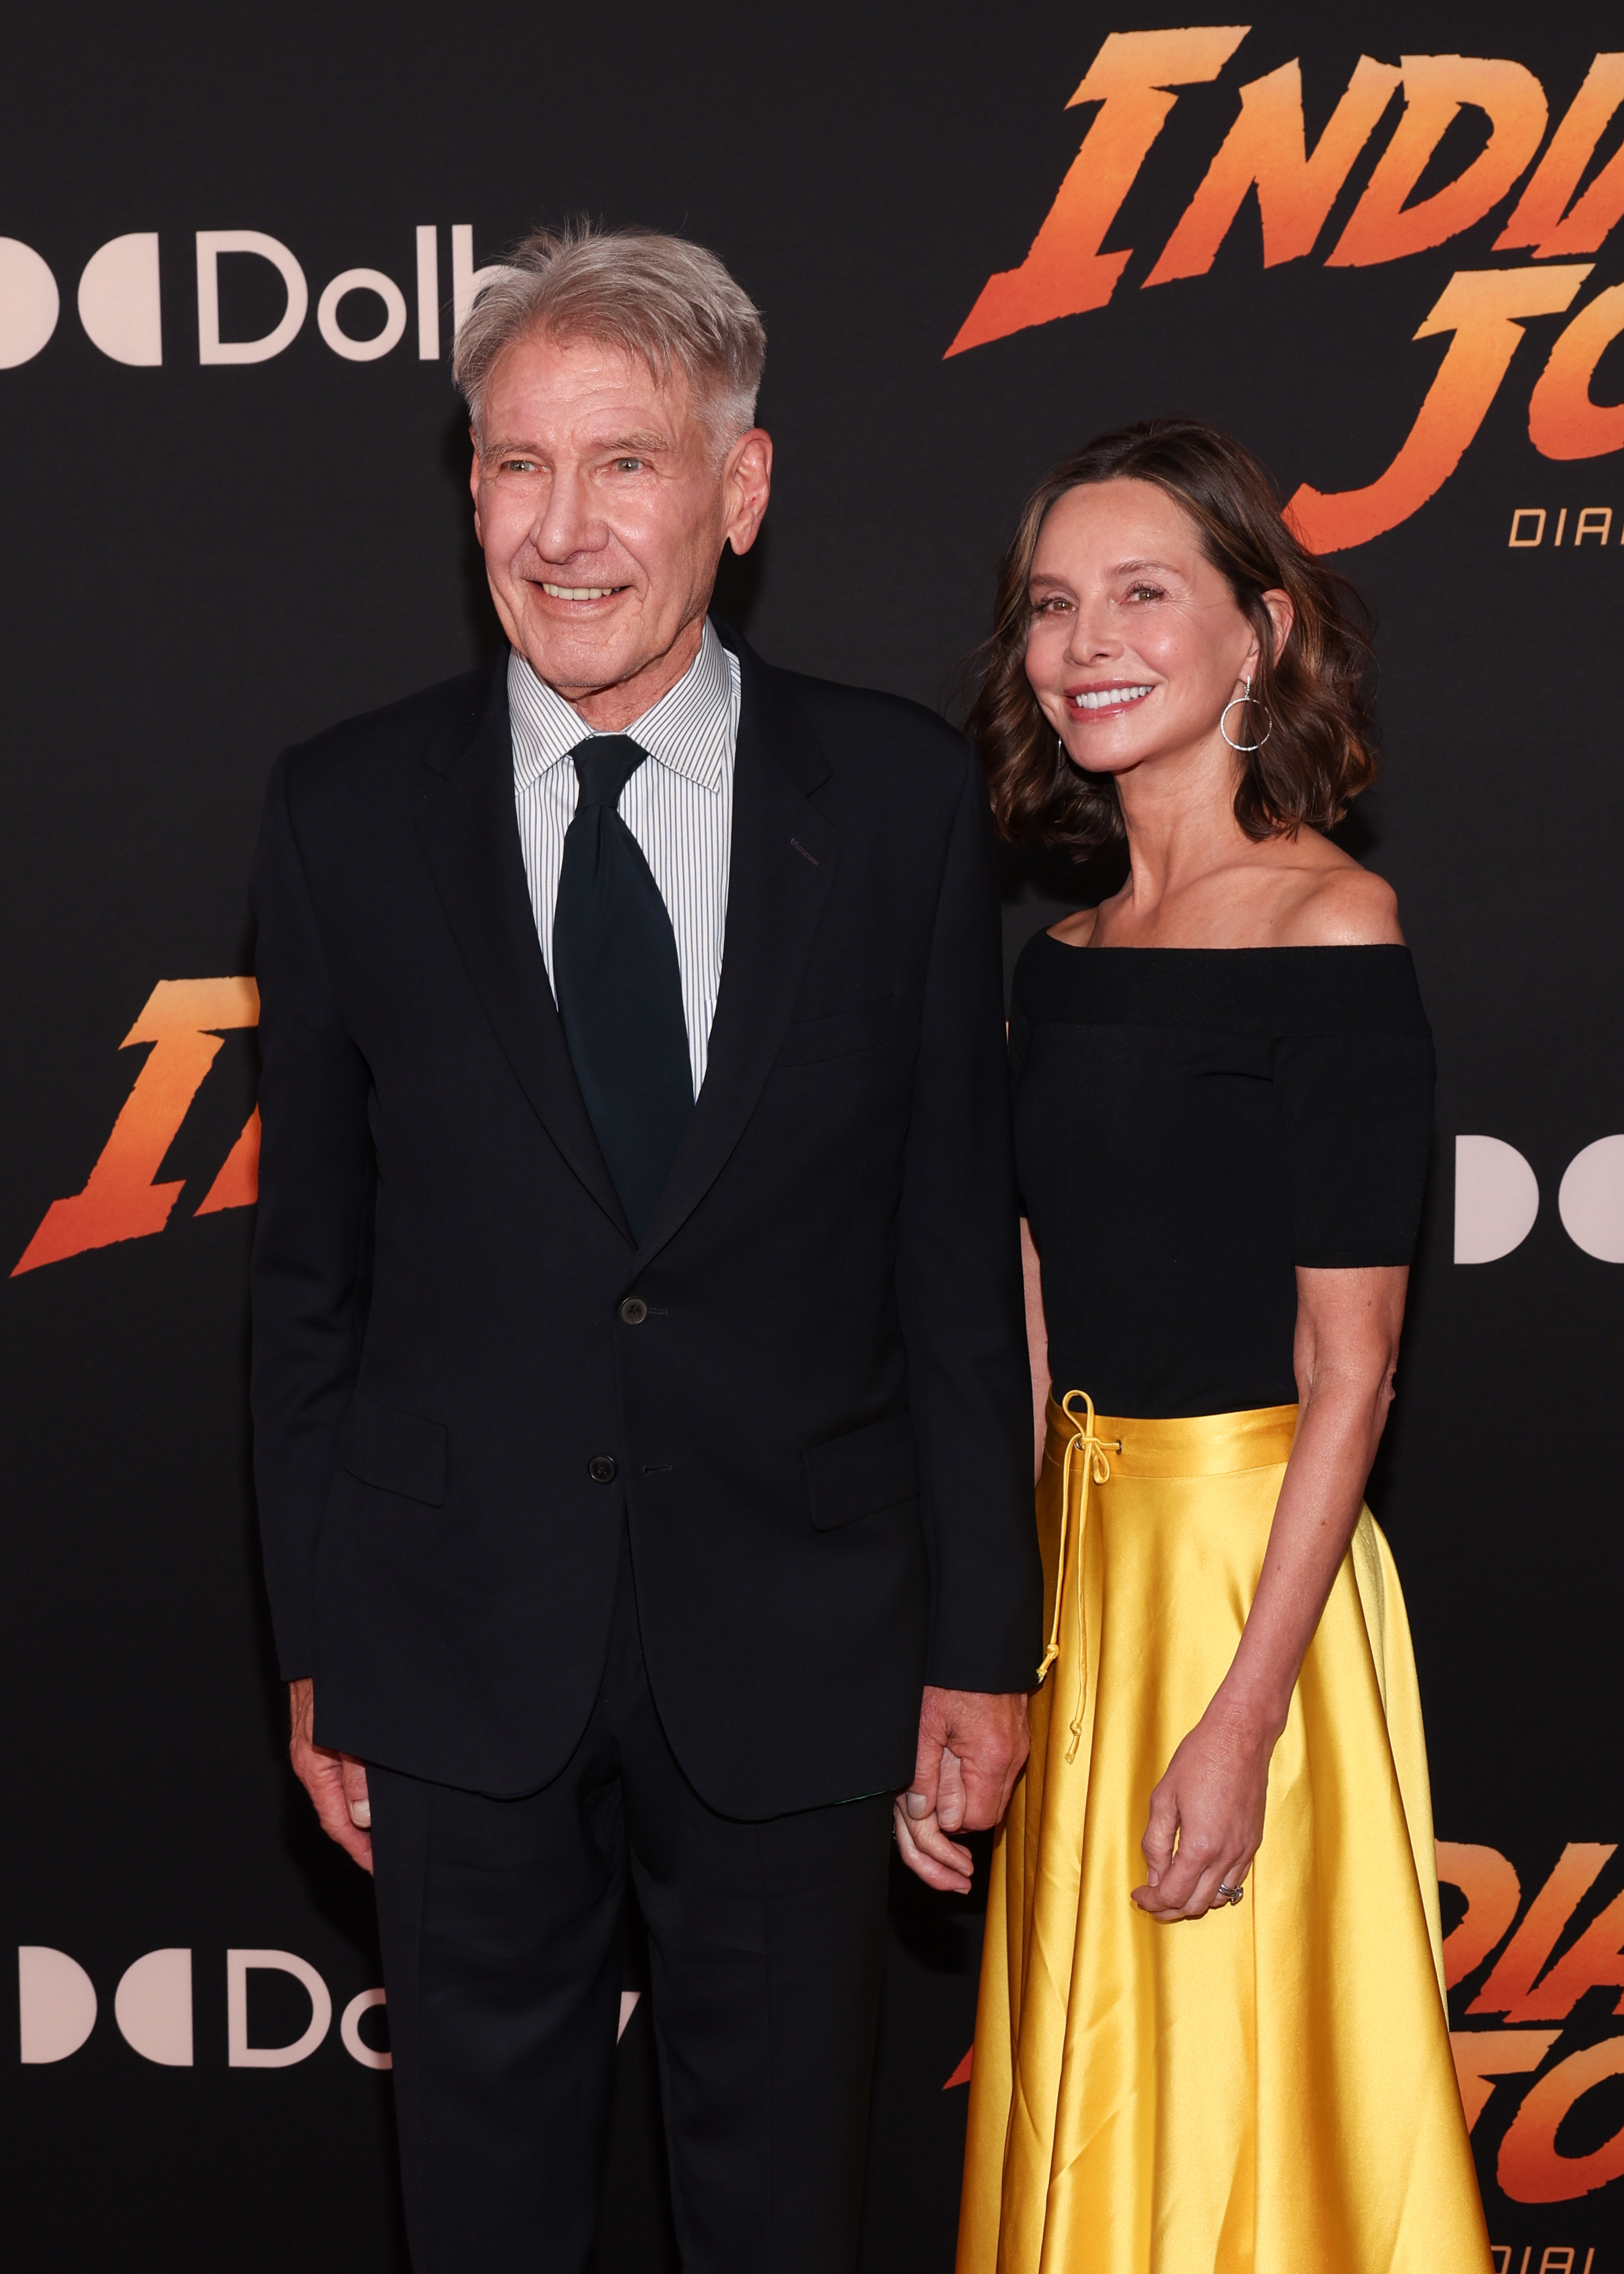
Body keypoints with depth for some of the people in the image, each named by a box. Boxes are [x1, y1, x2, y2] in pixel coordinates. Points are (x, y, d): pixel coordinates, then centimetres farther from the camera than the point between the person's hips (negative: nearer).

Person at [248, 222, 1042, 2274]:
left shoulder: (904, 801, -5)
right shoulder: (343, 814, -3)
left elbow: (959, 1247, -2)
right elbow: (308, 1267, 1)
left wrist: (982, 1638, 0)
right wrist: (315, 1645, 2)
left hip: (794, 1642, 0)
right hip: (462, 1646, 1)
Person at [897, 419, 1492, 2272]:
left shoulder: (1333, 933, -12)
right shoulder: (1062, 958, 8)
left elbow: (1348, 1371, -15)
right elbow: (1028, 1340, 8)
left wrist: (1245, 1717, -19)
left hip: (1255, 1564, -7)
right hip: (1074, 1562, 7)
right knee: (1083, 2116, 19)